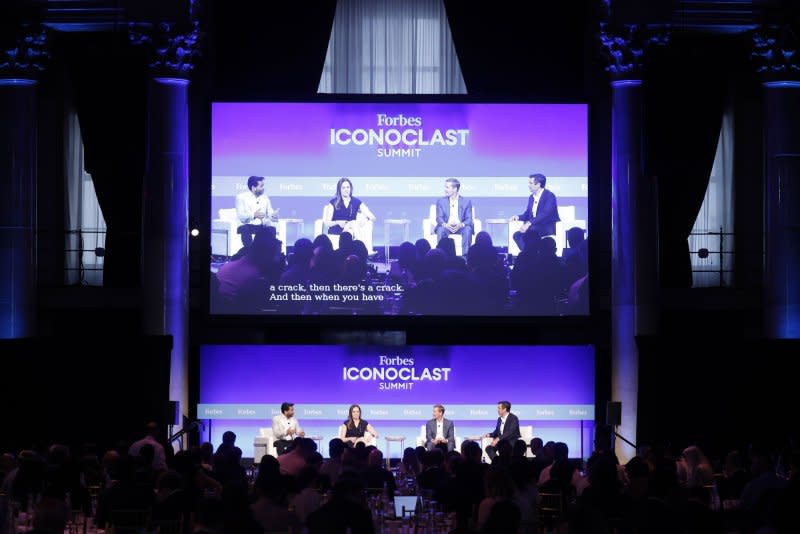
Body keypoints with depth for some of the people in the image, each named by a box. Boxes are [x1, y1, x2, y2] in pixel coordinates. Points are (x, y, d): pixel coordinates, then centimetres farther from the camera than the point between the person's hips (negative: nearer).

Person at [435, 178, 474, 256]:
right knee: (440, 229, -33)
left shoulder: (466, 202, 5)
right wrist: (445, 225, -25)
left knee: (468, 229, -33)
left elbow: (469, 219, -2)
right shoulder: (441, 201, 8)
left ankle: (465, 255, -33)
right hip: (446, 227, 0)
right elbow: (439, 218, -1)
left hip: (460, 227, 0)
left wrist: (461, 225, -26)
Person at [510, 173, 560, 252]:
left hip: (548, 228, -8)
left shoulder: (549, 196, -11)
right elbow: (527, 214, 19)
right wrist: (518, 217, -4)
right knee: (517, 235, -16)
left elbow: (545, 214, -24)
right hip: (535, 228, 8)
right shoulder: (531, 197, 14)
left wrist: (529, 223, -34)